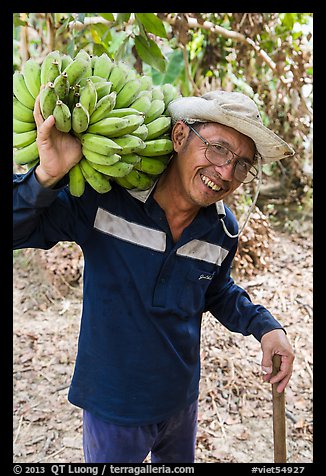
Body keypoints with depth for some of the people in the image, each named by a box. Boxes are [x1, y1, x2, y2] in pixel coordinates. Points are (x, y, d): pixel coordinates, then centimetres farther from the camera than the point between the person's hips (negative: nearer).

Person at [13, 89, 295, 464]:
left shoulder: (223, 231, -9)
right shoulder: (102, 200, -24)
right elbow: (18, 229, -21)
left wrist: (265, 327, -7)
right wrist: (48, 177, -39)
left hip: (182, 400, 5)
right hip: (112, 405, -4)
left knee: (179, 462, 31)